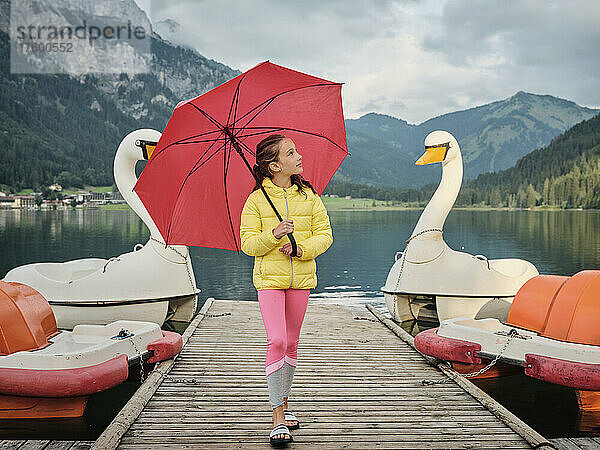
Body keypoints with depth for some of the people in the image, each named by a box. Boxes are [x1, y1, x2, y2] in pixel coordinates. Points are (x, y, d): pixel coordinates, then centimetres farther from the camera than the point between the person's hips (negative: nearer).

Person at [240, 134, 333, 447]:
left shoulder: (308, 195, 4)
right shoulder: (256, 200, -4)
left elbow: (324, 235, 3)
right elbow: (248, 243, -6)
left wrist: (300, 249, -14)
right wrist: (274, 235, -24)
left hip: (301, 279, 3)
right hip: (269, 279, -3)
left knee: (291, 343, 12)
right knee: (276, 341, -13)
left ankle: (284, 404, 29)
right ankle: (278, 418, -5)